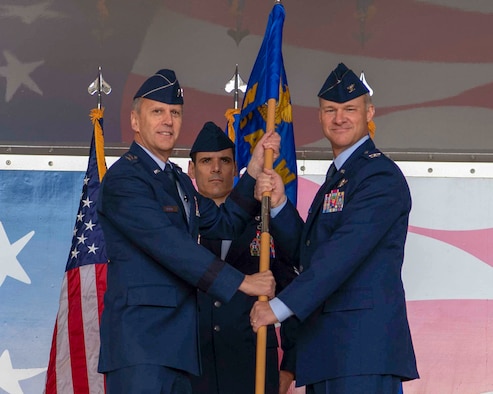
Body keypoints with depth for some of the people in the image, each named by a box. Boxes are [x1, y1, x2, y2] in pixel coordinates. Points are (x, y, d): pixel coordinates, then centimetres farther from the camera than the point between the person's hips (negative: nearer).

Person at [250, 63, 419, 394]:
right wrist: (278, 204, 4)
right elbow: (306, 248, 21)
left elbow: (343, 252, -19)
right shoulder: (337, 175, 23)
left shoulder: (380, 175, -9)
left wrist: (281, 306, -20)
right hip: (329, 341, 9)